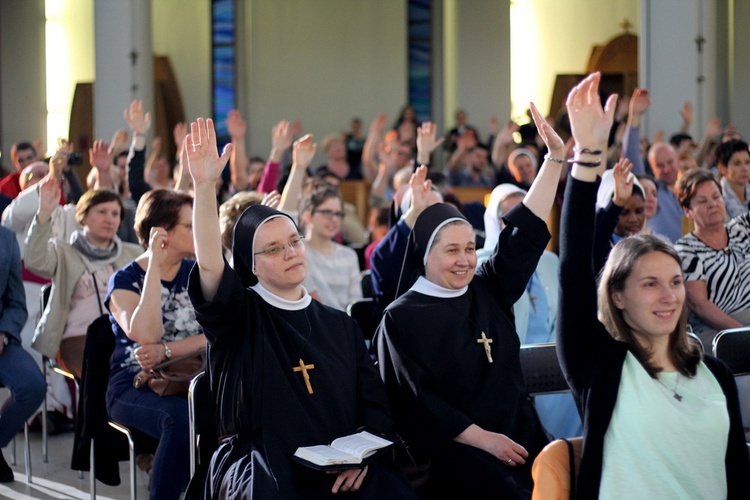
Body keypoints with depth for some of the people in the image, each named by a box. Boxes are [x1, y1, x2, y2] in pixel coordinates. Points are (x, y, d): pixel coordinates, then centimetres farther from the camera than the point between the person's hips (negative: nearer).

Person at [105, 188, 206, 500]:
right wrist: (155, 264, -15)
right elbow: (146, 334, -20)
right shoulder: (125, 281, 0)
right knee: (182, 417, -36)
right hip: (135, 385, -3)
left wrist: (165, 351, -16)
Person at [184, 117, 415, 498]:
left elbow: (373, 403, 13)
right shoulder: (239, 316, 5)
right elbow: (209, 265, -16)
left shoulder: (340, 326, 17)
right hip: (263, 469, -3)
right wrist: (204, 186, -28)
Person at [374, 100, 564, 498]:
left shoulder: (488, 290, 12)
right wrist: (483, 439, -12)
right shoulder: (402, 318, -2)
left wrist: (555, 156, 1)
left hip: (520, 435, 5)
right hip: (453, 447, -5)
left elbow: (526, 231, 7)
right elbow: (417, 402, -7)